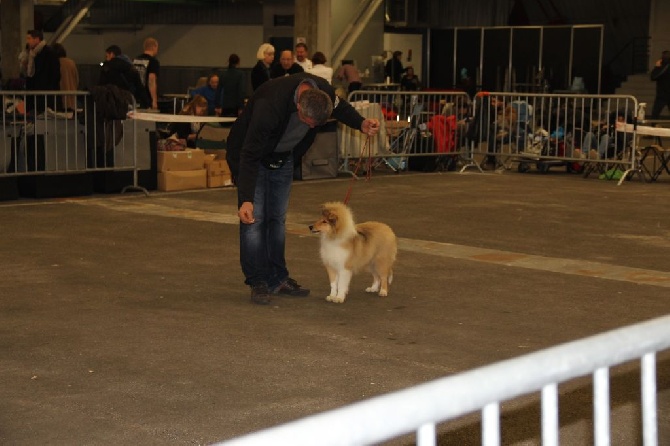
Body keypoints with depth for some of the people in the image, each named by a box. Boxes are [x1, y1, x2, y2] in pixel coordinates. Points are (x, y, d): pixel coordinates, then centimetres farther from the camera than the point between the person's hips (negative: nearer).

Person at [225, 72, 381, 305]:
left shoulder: (323, 91, -23)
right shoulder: (270, 105, -41)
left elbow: (339, 106, 4)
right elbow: (250, 156, -37)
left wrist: (361, 123, -15)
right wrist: (246, 199, -42)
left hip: (282, 156, 6)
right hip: (249, 153, -6)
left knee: (278, 217, 8)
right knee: (254, 218, -11)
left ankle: (277, 279, 15)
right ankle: (258, 282, -4)